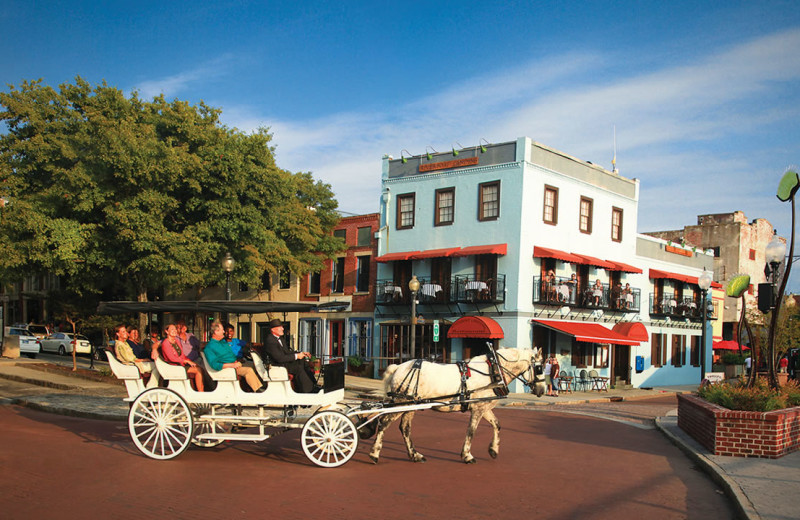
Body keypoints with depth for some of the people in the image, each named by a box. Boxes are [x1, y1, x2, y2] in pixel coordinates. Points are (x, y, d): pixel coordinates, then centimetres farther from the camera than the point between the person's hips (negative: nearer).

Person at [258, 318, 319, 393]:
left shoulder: (278, 338, 11)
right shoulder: (270, 341, -21)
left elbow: (287, 351, 17)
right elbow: (280, 358, -26)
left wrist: (301, 353, 4)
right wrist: (296, 356, -20)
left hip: (284, 362, 10)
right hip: (276, 366, -10)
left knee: (303, 361, -1)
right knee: (298, 368, -22)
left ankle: (312, 385, -1)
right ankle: (308, 390, -14)